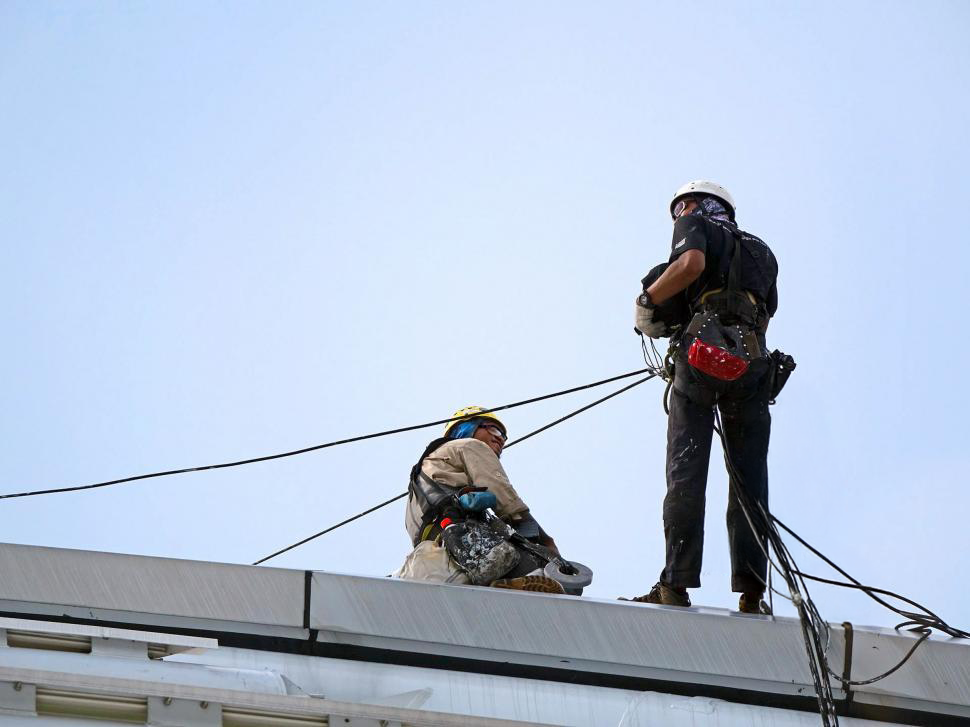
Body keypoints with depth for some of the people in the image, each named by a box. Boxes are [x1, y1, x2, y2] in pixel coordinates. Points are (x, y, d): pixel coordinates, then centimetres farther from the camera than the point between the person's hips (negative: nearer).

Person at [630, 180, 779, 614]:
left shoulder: (695, 225, 14)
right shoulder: (761, 251, 31)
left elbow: (691, 264, -8)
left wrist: (649, 301, 2)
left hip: (701, 355, -4)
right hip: (752, 362, 4)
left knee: (686, 473, -6)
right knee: (749, 480, 2)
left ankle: (677, 584, -12)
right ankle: (751, 591, -8)